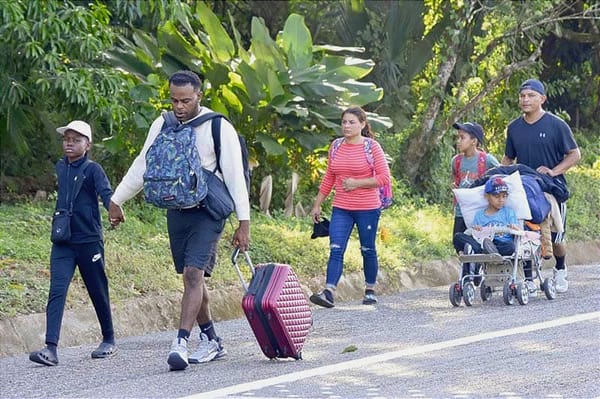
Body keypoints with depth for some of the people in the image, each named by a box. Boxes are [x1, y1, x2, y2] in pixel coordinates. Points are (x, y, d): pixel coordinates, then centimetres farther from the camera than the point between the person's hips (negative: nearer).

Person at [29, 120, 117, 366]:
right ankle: (51, 348, -19)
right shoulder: (60, 167, 10)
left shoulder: (92, 169, -6)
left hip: (89, 240, -4)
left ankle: (109, 340, 28)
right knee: (56, 291, -10)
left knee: (98, 292, 9)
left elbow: (106, 192, -22)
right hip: (62, 242, 4)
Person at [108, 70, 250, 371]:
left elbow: (235, 176, -9)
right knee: (192, 277, 9)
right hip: (176, 210, 5)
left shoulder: (219, 128, -9)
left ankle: (181, 343, -25)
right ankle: (211, 341, 20)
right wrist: (116, 200, 15)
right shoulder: (162, 125, 6)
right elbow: (143, 165, 16)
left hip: (207, 213, -5)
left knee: (194, 273, -18)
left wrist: (244, 222, -12)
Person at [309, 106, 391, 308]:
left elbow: (384, 177, -9)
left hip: (367, 208, -3)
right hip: (341, 208, 3)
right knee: (335, 249, -9)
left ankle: (370, 290, 24)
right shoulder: (336, 147, 8)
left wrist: (357, 183, -17)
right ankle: (328, 292, -18)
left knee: (368, 250, 8)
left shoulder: (372, 147, -5)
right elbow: (328, 178, 16)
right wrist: (317, 204, 14)